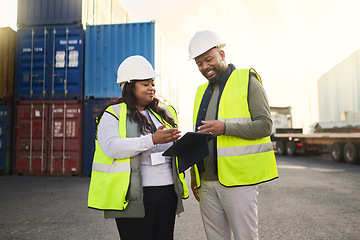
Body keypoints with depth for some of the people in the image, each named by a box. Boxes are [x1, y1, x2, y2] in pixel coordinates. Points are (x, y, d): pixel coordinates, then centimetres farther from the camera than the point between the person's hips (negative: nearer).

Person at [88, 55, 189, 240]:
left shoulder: (164, 114, 17)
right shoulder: (112, 115, -1)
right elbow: (111, 147, -18)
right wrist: (153, 140, -24)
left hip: (167, 192, 6)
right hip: (134, 196, -5)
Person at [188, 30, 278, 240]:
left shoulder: (248, 81, 0)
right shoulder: (203, 91, 18)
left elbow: (265, 125, -9)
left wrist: (225, 128, -21)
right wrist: (194, 176, 16)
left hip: (237, 179, -6)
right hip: (207, 182, 6)